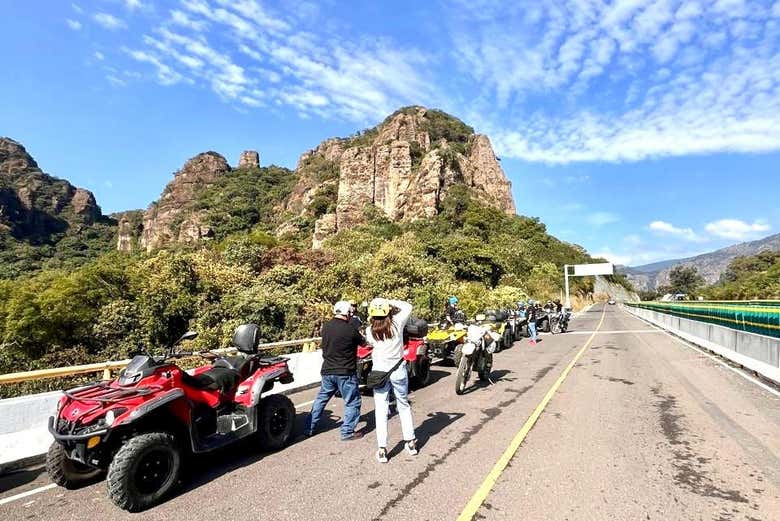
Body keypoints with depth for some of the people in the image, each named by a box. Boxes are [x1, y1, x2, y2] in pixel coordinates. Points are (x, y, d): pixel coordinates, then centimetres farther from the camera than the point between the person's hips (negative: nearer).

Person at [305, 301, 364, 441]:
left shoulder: (326, 326, 0)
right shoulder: (350, 329, -18)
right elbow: (362, 342, -2)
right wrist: (360, 334, 21)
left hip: (327, 371, 6)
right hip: (345, 372, -6)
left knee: (321, 399, 21)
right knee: (352, 402, 9)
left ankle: (309, 428, 28)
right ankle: (347, 432, 11)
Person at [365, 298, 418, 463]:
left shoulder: (370, 331, -9)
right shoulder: (397, 323, -10)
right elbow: (407, 306, 5)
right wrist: (390, 302, 5)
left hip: (380, 371, -1)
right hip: (398, 369, 1)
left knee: (381, 410, 6)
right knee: (404, 406, 18)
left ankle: (382, 449, 7)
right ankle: (411, 442, 28)